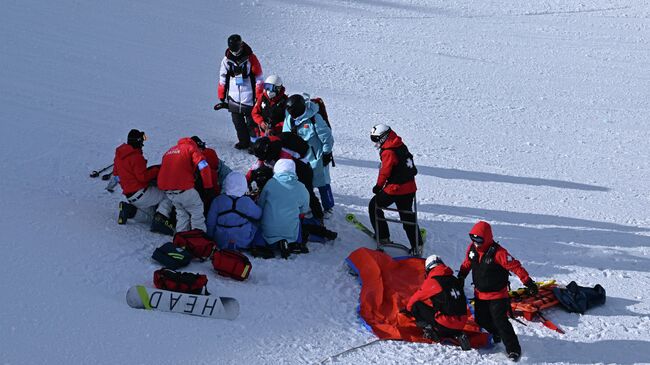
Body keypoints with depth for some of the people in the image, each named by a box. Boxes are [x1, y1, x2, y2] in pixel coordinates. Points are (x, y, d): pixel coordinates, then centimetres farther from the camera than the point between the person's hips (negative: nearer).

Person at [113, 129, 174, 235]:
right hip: (140, 192, -9)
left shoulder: (118, 155, 13)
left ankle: (128, 209, 0)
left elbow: (116, 174, 22)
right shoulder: (136, 157, -16)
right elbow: (143, 177, -18)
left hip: (129, 196, 9)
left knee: (151, 214, 17)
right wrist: (156, 170, -6)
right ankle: (161, 220, -24)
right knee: (166, 199, 0)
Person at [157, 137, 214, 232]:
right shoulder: (191, 148, 5)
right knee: (197, 209, 10)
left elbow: (164, 168, 30)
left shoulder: (170, 150, 27)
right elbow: (203, 166, -11)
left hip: (165, 188, 7)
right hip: (183, 187, -6)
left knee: (181, 211, 24)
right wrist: (208, 187, -10)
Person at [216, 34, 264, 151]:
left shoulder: (250, 58, -7)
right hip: (234, 98, 3)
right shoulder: (227, 60, 2)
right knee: (238, 122, 8)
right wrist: (222, 97, 11)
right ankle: (243, 142, 21)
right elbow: (223, 80, 10)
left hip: (249, 98, -3)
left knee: (251, 122, 0)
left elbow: (259, 78, -3)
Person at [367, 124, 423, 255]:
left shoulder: (388, 152, -19)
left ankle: (383, 236, 15)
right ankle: (417, 245, 13)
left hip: (395, 188, -8)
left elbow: (385, 172, -16)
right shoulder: (401, 146, 8)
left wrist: (378, 186, 0)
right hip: (410, 187, 8)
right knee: (407, 215, 16)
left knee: (374, 206, 12)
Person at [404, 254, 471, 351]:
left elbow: (415, 298, 10)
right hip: (460, 325, 5)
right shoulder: (454, 280, 14)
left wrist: (407, 309, 32)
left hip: (445, 324, -5)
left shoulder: (432, 281, -3)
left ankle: (428, 328, -7)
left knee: (416, 306, 7)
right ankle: (459, 335, 12)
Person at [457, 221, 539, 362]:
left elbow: (515, 266, -25)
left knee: (500, 321, -12)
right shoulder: (472, 248, -5)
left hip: (497, 295, -7)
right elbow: (467, 264, 16)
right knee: (481, 320, 14)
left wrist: (528, 282, -27)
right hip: (480, 294, 7)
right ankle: (497, 334, 41)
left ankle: (513, 349, -3)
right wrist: (461, 276, 20)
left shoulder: (497, 252, -25)